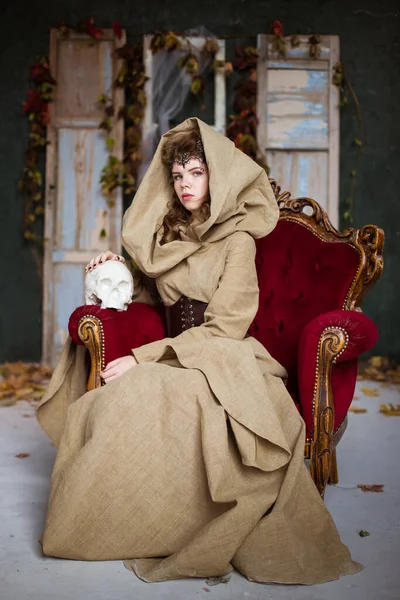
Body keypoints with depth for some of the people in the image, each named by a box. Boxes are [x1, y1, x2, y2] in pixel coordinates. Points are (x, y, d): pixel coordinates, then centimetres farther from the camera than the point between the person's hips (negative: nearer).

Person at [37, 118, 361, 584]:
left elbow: (223, 329, -12)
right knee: (100, 405, -27)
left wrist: (142, 359, -17)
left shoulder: (237, 239, -3)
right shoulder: (168, 236, 16)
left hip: (225, 367, -6)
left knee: (137, 396, -36)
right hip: (176, 362, 6)